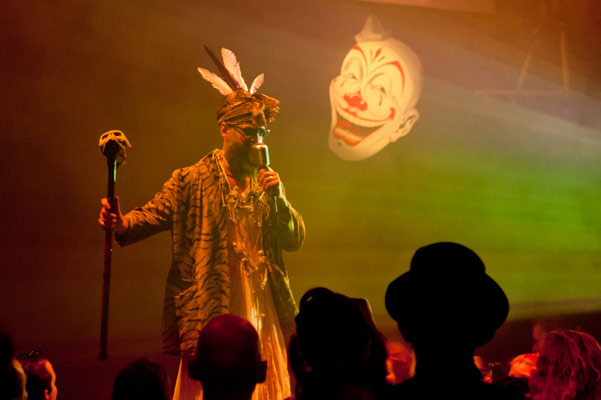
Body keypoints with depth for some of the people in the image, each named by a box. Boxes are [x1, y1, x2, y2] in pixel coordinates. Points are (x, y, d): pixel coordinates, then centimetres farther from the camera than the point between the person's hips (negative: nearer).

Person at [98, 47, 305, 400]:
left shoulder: (267, 182, 15)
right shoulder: (191, 181, 2)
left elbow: (296, 240, 12)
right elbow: (153, 213, -9)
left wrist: (278, 198, -4)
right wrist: (120, 225, -30)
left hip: (263, 311, 5)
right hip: (210, 311, -4)